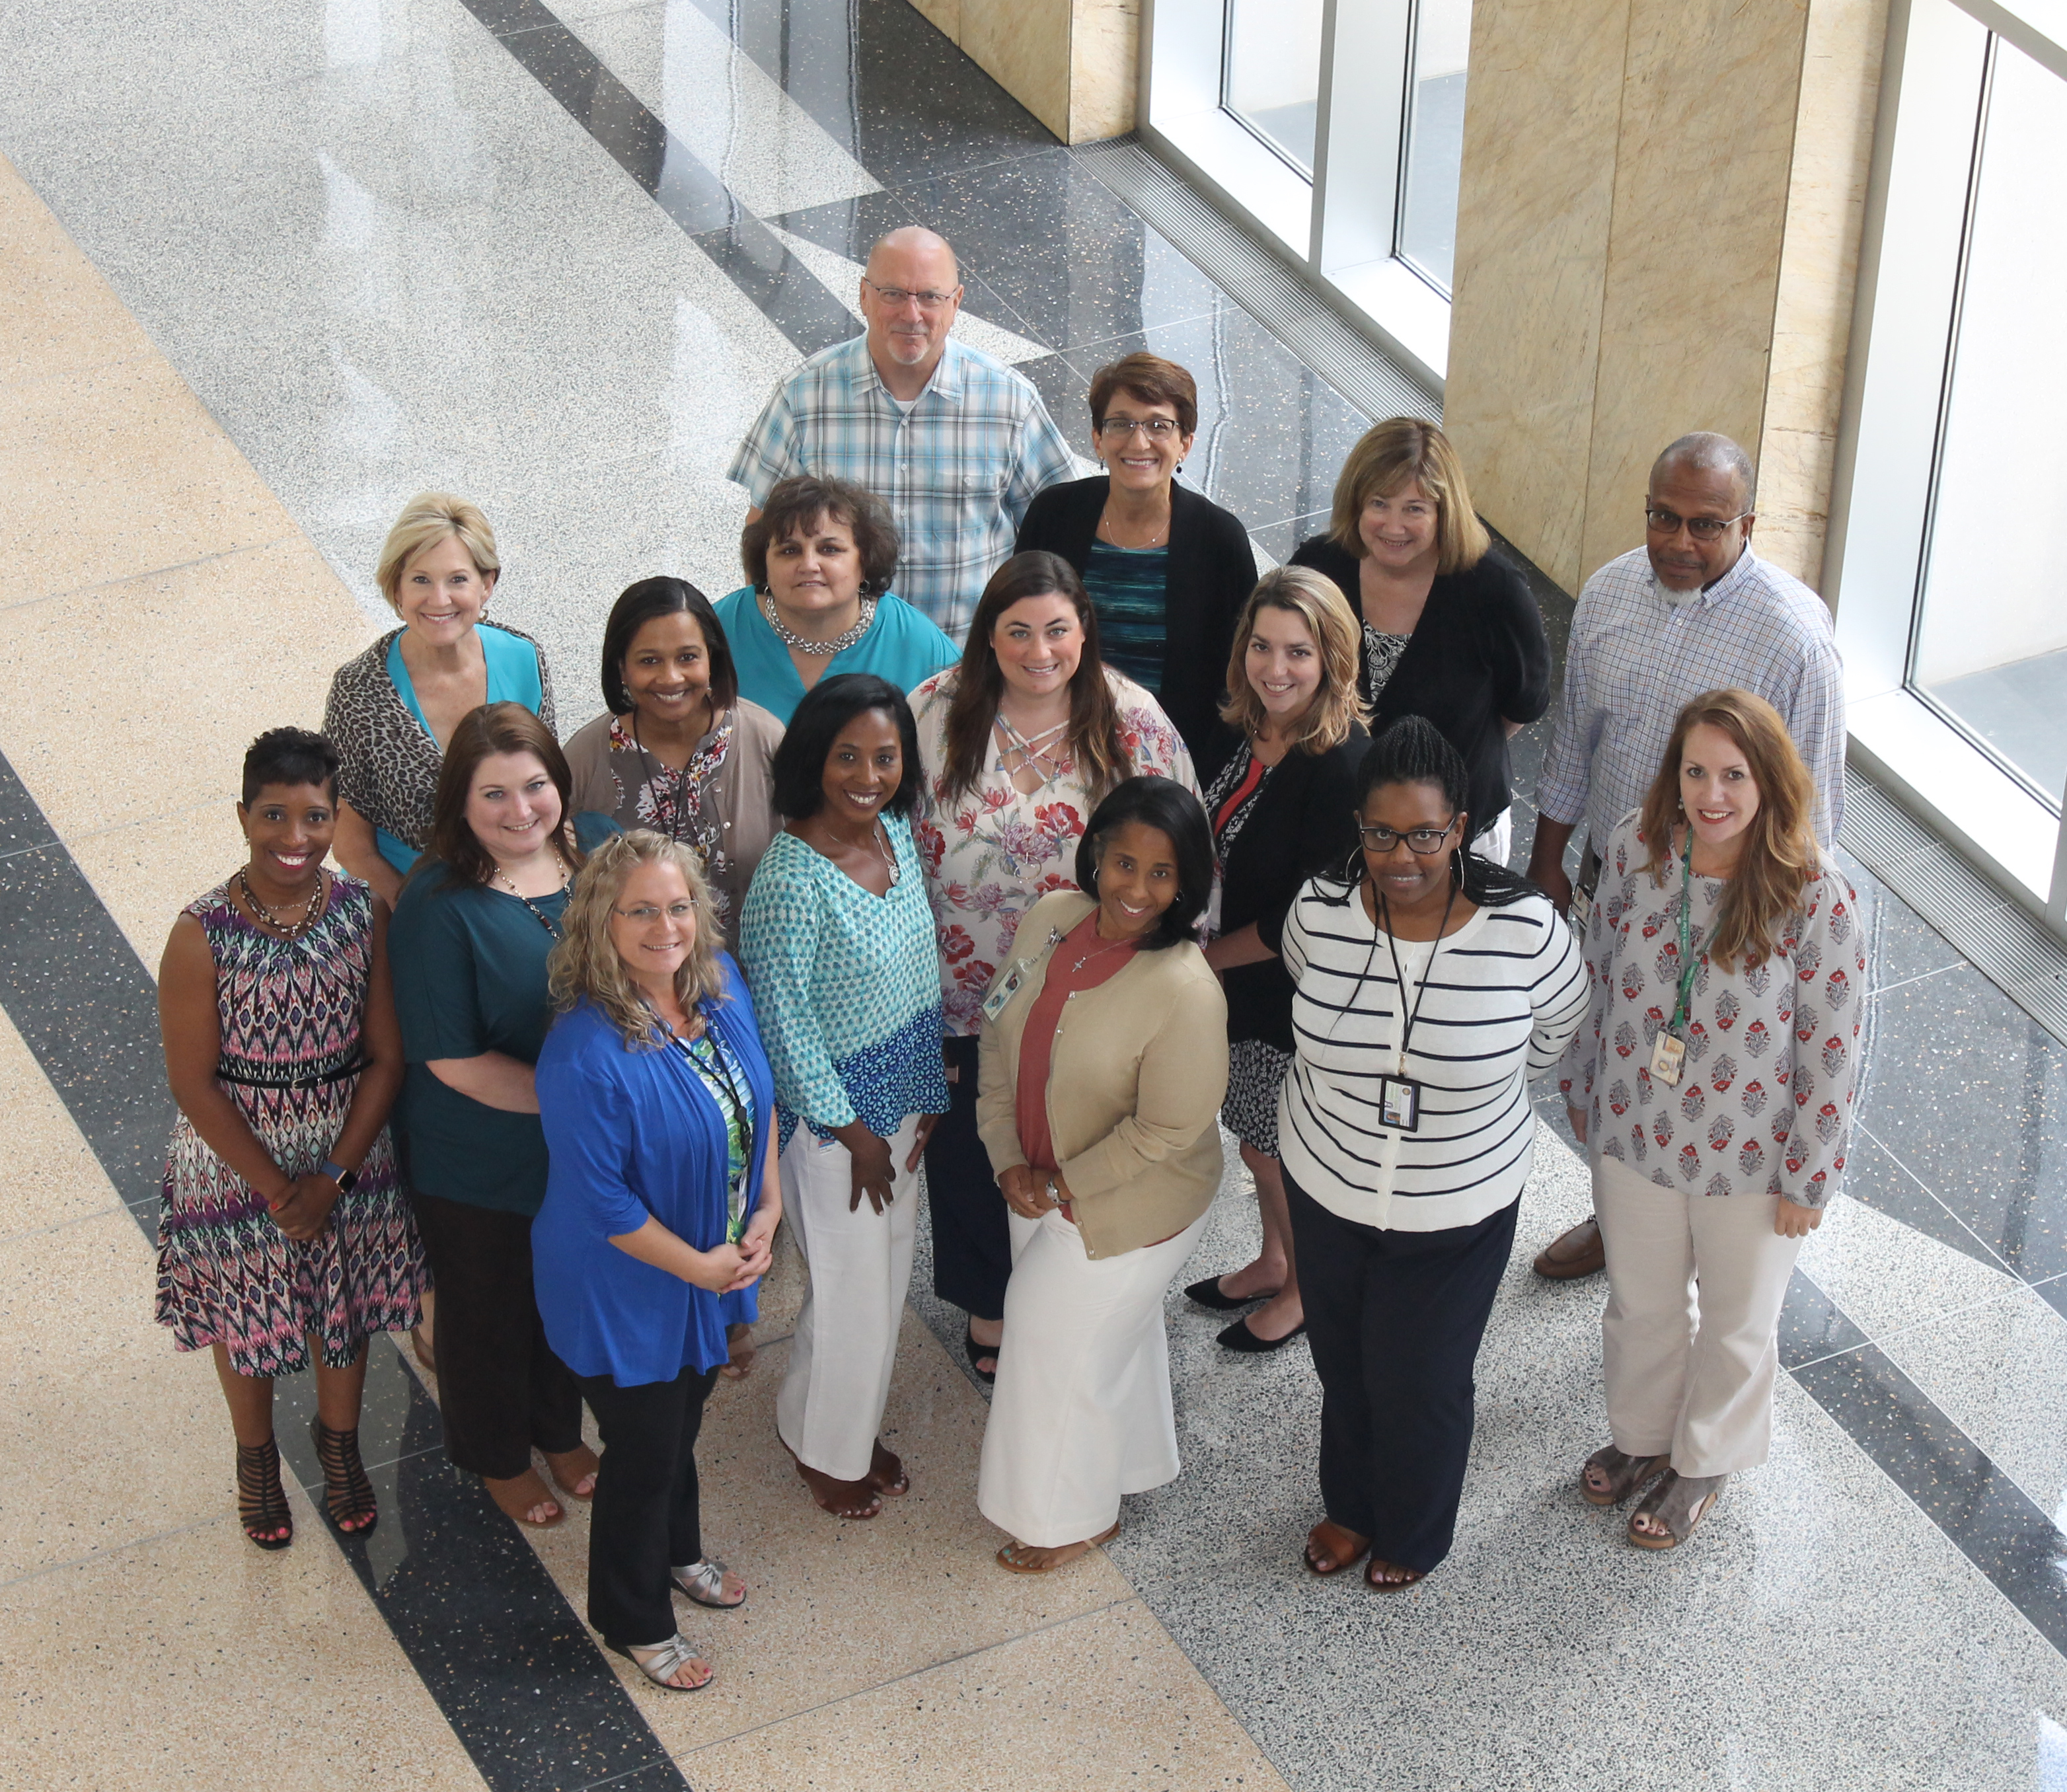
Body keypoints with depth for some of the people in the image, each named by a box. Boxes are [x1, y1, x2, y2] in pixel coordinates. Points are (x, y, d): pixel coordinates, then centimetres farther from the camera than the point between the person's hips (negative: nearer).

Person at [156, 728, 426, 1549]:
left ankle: (339, 1440, 49)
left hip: (346, 1154, 2)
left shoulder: (364, 914, -13)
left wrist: (333, 1176, -13)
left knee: (345, 1308, 21)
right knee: (246, 1323, 18)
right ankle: (256, 1457, 46)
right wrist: (276, 1188, -14)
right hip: (235, 1163, -2)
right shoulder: (203, 935, -22)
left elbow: (386, 1056, -7)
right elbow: (194, 1083, -16)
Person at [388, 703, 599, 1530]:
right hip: (478, 1168, -5)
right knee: (489, 1313, 18)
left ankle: (561, 1431, 52)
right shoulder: (440, 903, -25)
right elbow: (452, 1059, -24)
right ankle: (497, 1457, 44)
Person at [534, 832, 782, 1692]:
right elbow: (600, 1200, -28)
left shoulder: (719, 983, -11)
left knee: (684, 1418, 30)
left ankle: (678, 1552, 57)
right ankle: (635, 1622, 38)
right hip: (625, 1290, -7)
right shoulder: (586, 1054, -34)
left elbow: (757, 1093, 5)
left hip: (717, 1260, 7)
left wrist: (767, 1209, -3)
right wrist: (697, 1265, -18)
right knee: (643, 1449, 14)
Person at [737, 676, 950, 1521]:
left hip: (902, 1102, 7)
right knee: (851, 1290, 8)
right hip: (830, 1116, -7)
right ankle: (823, 1445, 32)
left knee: (888, 1276, 21)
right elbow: (782, 1016, -21)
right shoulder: (791, 878, -27)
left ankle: (855, 1426, 42)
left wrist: (927, 1098, 9)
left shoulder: (898, 834, -3)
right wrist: (850, 1131, -15)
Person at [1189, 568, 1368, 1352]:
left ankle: (1304, 1289, 36)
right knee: (1258, 1139, 25)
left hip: (1297, 994, -7)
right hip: (1235, 980, 7)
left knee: (1280, 1150, 12)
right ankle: (1271, 1262, 48)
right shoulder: (1240, 734, -5)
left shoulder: (1341, 766, -29)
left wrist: (1207, 956, -15)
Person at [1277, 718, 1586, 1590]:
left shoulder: (1524, 928, -25)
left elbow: (1558, 1028, -3)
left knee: (1421, 1383, 15)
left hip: (1457, 1209, -2)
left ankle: (1414, 1532, 46)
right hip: (1327, 1188, 2)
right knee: (1342, 1362, 24)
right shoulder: (1320, 913, -19)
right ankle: (1351, 1505, 53)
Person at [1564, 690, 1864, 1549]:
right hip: (1635, 1132, 3)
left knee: (1736, 1321, 23)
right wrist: (1584, 1090, 11)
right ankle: (1641, 1435, 55)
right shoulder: (1635, 847, -16)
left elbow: (1830, 1048, -16)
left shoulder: (1813, 895, -26)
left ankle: (1704, 1462, 49)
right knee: (1641, 1301, 27)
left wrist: (1808, 1178, -10)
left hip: (1748, 1157, -3)